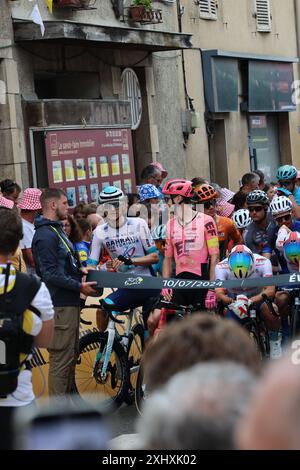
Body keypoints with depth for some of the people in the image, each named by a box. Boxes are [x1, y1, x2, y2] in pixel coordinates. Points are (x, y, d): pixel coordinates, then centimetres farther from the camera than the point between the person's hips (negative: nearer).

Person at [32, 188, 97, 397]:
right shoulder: (46, 235, -16)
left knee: (71, 355, 16)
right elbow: (50, 274, -21)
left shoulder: (57, 230, 17)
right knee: (61, 358, -7)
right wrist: (79, 286, -18)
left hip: (69, 302, 11)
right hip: (61, 304, -11)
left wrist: (81, 272, 13)